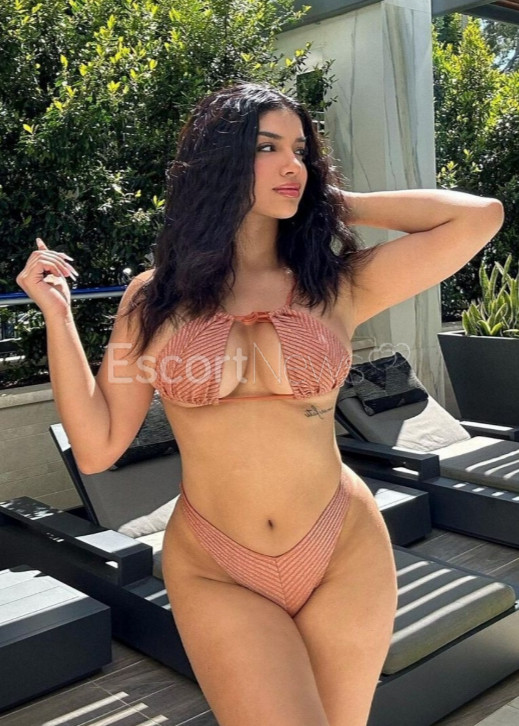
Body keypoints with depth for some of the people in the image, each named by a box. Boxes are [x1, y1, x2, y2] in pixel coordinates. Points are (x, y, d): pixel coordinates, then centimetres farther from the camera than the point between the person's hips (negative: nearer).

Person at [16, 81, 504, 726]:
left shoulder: (336, 286, -2)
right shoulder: (156, 299, 0)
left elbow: (480, 216, -7)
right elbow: (97, 446, -2)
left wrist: (341, 203, 0)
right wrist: (57, 315, -6)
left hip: (345, 557, 1)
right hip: (214, 574, -1)